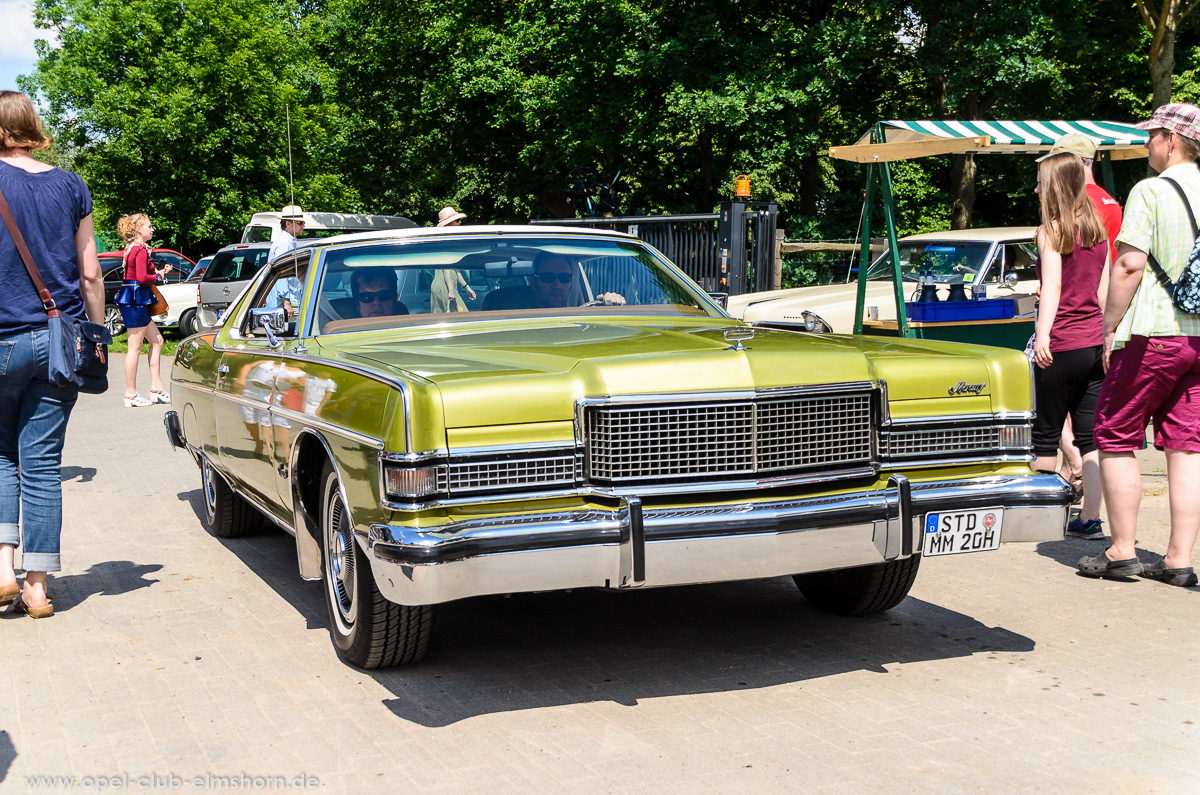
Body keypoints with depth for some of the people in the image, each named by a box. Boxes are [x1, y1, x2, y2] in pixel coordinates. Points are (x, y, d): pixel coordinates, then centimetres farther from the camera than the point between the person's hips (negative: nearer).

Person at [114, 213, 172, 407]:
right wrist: (158, 276, -4)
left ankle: (156, 388, 16)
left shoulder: (131, 248, 16)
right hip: (135, 301, -11)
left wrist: (159, 271, 9)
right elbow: (142, 277, -22)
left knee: (157, 341, 14)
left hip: (134, 301, 11)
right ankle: (131, 394, 1)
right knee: (135, 348, -5)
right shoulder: (140, 250, -15)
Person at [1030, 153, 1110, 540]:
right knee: (1091, 435, 7)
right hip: (1097, 344, 6)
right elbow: (1103, 289, 14)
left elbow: (1051, 286, -16)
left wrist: (1042, 334, -21)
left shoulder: (1050, 231, -7)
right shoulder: (1098, 231, 12)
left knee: (1046, 434, 5)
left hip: (1062, 346, -6)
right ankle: (1090, 519, 7)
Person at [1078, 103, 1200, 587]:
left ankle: (1122, 551, 5)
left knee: (1116, 437, 4)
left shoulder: (1150, 192, -9)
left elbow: (1130, 265, -16)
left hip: (1153, 331, -6)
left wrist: (1111, 328, -9)